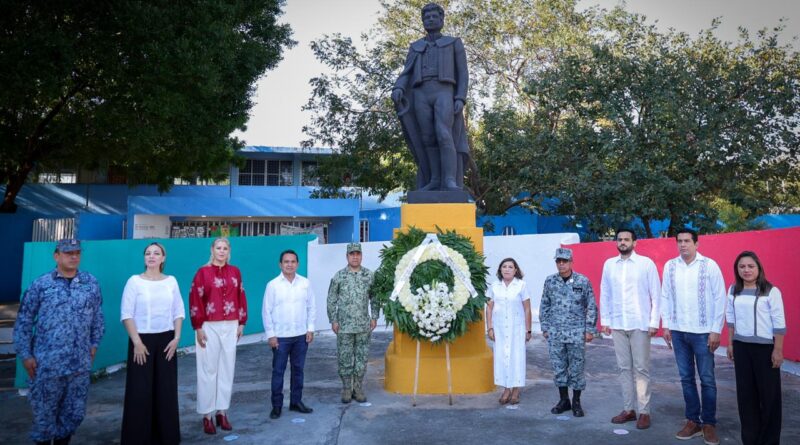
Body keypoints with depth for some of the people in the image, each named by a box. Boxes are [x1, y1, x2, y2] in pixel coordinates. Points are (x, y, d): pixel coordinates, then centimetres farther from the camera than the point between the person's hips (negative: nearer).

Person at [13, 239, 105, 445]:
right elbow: (23, 322, 0)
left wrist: (94, 344, 9)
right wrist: (25, 355, -3)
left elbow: (97, 317, 11)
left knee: (74, 412, 13)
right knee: (44, 412, 9)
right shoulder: (40, 285, -3)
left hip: (80, 363, 2)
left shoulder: (91, 283, 3)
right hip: (47, 364, -2)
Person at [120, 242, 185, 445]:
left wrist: (176, 338, -2)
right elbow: (126, 314, -8)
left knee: (166, 389, 7)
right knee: (140, 390, 0)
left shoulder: (171, 281, 5)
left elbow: (179, 312, 7)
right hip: (142, 339, -3)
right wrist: (137, 342, -13)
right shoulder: (135, 281, -5)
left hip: (166, 340, 3)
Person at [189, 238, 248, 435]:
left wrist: (242, 323, 8)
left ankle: (222, 412, 17)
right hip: (209, 327, -3)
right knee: (208, 370, 1)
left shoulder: (235, 272, 7)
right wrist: (198, 327, -10)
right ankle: (207, 416, 10)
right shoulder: (203, 272, -4)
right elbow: (195, 300, -7)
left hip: (230, 326, 4)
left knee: (227, 369, 7)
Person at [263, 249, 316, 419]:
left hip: (301, 335, 3)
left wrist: (310, 329, 1)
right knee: (278, 371, 4)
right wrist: (270, 334, -8)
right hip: (280, 336, -2)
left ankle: (296, 401, 24)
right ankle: (276, 405, 14)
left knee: (298, 369, 11)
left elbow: (310, 307, 6)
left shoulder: (305, 283, 1)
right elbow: (266, 311, -5)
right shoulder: (273, 285, -6)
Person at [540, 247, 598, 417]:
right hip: (555, 333, 3)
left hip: (576, 333, -2)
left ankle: (576, 402, 19)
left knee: (576, 368, 5)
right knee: (558, 367, 8)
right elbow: (544, 306, 10)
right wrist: (545, 327, 7)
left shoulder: (583, 281, -4)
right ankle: (563, 400, 22)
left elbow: (591, 307, -1)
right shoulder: (550, 281, 3)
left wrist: (590, 330, -3)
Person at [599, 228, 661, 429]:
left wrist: (654, 322, -7)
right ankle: (628, 409, 19)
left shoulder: (646, 263, -3)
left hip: (640, 324, -3)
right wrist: (604, 320, 7)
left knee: (641, 368, 2)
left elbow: (656, 294, -2)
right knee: (624, 368, 10)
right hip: (617, 324, 4)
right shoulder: (609, 264, 7)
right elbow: (605, 294, 10)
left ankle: (644, 412, 11)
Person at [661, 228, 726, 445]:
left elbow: (720, 298, -5)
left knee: (707, 379, 4)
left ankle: (709, 424, 17)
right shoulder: (669, 266, 4)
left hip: (702, 332, -3)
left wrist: (716, 330, -8)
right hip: (678, 331, 3)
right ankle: (693, 421, 21)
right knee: (686, 378, 10)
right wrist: (666, 325, 5)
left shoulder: (709, 265, -6)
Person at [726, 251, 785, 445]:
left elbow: (779, 323, -10)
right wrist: (730, 343, 11)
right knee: (745, 392, 10)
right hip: (741, 346, 4)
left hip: (765, 347, -4)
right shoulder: (733, 290, 5)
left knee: (768, 393, 5)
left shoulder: (771, 291, -10)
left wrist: (778, 350, -11)